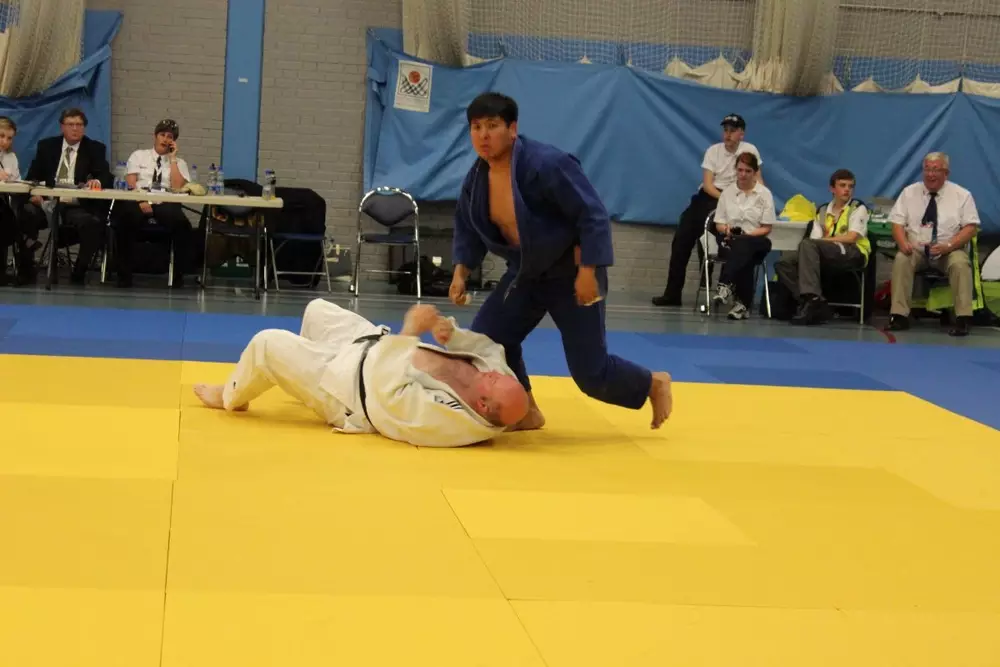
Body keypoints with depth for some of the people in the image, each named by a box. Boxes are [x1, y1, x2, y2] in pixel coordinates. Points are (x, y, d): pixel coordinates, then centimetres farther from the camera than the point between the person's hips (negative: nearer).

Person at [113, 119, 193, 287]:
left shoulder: (179, 162, 21)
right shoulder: (139, 155, 20)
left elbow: (177, 188, 2)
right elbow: (131, 184, 5)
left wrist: (172, 159, 5)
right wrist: (141, 202, -14)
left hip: (167, 205, 1)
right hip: (139, 201, -1)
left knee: (182, 225, -34)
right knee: (124, 221, -36)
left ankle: (178, 275, -18)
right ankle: (124, 273, -23)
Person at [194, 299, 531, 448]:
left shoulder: (444, 419, -43)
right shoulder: (498, 378, -22)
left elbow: (388, 390, -35)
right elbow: (487, 346, -3)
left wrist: (410, 331, -30)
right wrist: (451, 331, -22)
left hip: (351, 383, -8)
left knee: (267, 343, -2)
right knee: (317, 309, 23)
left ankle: (231, 396, 31)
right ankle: (300, 377, 54)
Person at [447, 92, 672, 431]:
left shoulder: (546, 164, -28)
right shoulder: (477, 177, -5)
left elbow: (593, 216, -25)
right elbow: (468, 229, 12)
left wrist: (588, 271, -27)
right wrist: (461, 271, 0)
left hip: (571, 273, -7)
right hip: (526, 273, 7)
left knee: (591, 373, -5)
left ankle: (654, 385, 26)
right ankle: (526, 412, 21)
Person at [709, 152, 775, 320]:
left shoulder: (765, 194, 7)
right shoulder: (727, 192, 14)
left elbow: (766, 228, 3)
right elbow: (719, 224, 13)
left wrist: (746, 234, -14)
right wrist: (726, 229, -12)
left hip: (756, 240, -1)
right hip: (731, 240, 1)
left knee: (742, 244, -40)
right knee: (745, 257, -36)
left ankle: (725, 285, -53)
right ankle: (743, 304, -43)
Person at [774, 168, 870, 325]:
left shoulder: (858, 208, 8)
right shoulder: (822, 211, 21)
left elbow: (851, 237, -6)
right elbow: (815, 238, 10)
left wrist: (822, 240, -7)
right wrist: (816, 243, -14)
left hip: (854, 254, -5)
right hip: (826, 257, 5)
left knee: (807, 244, -31)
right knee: (783, 263, -16)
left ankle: (812, 298, -40)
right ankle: (816, 305, -29)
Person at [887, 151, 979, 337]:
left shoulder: (962, 195, 2)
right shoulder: (909, 192, 8)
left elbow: (971, 227, -5)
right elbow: (897, 223, 3)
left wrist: (948, 246, -21)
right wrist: (903, 243, -20)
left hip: (949, 251, -1)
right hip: (915, 249, 1)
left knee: (960, 263, -34)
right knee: (901, 259, -31)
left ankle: (963, 319, -35)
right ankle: (899, 316, -32)